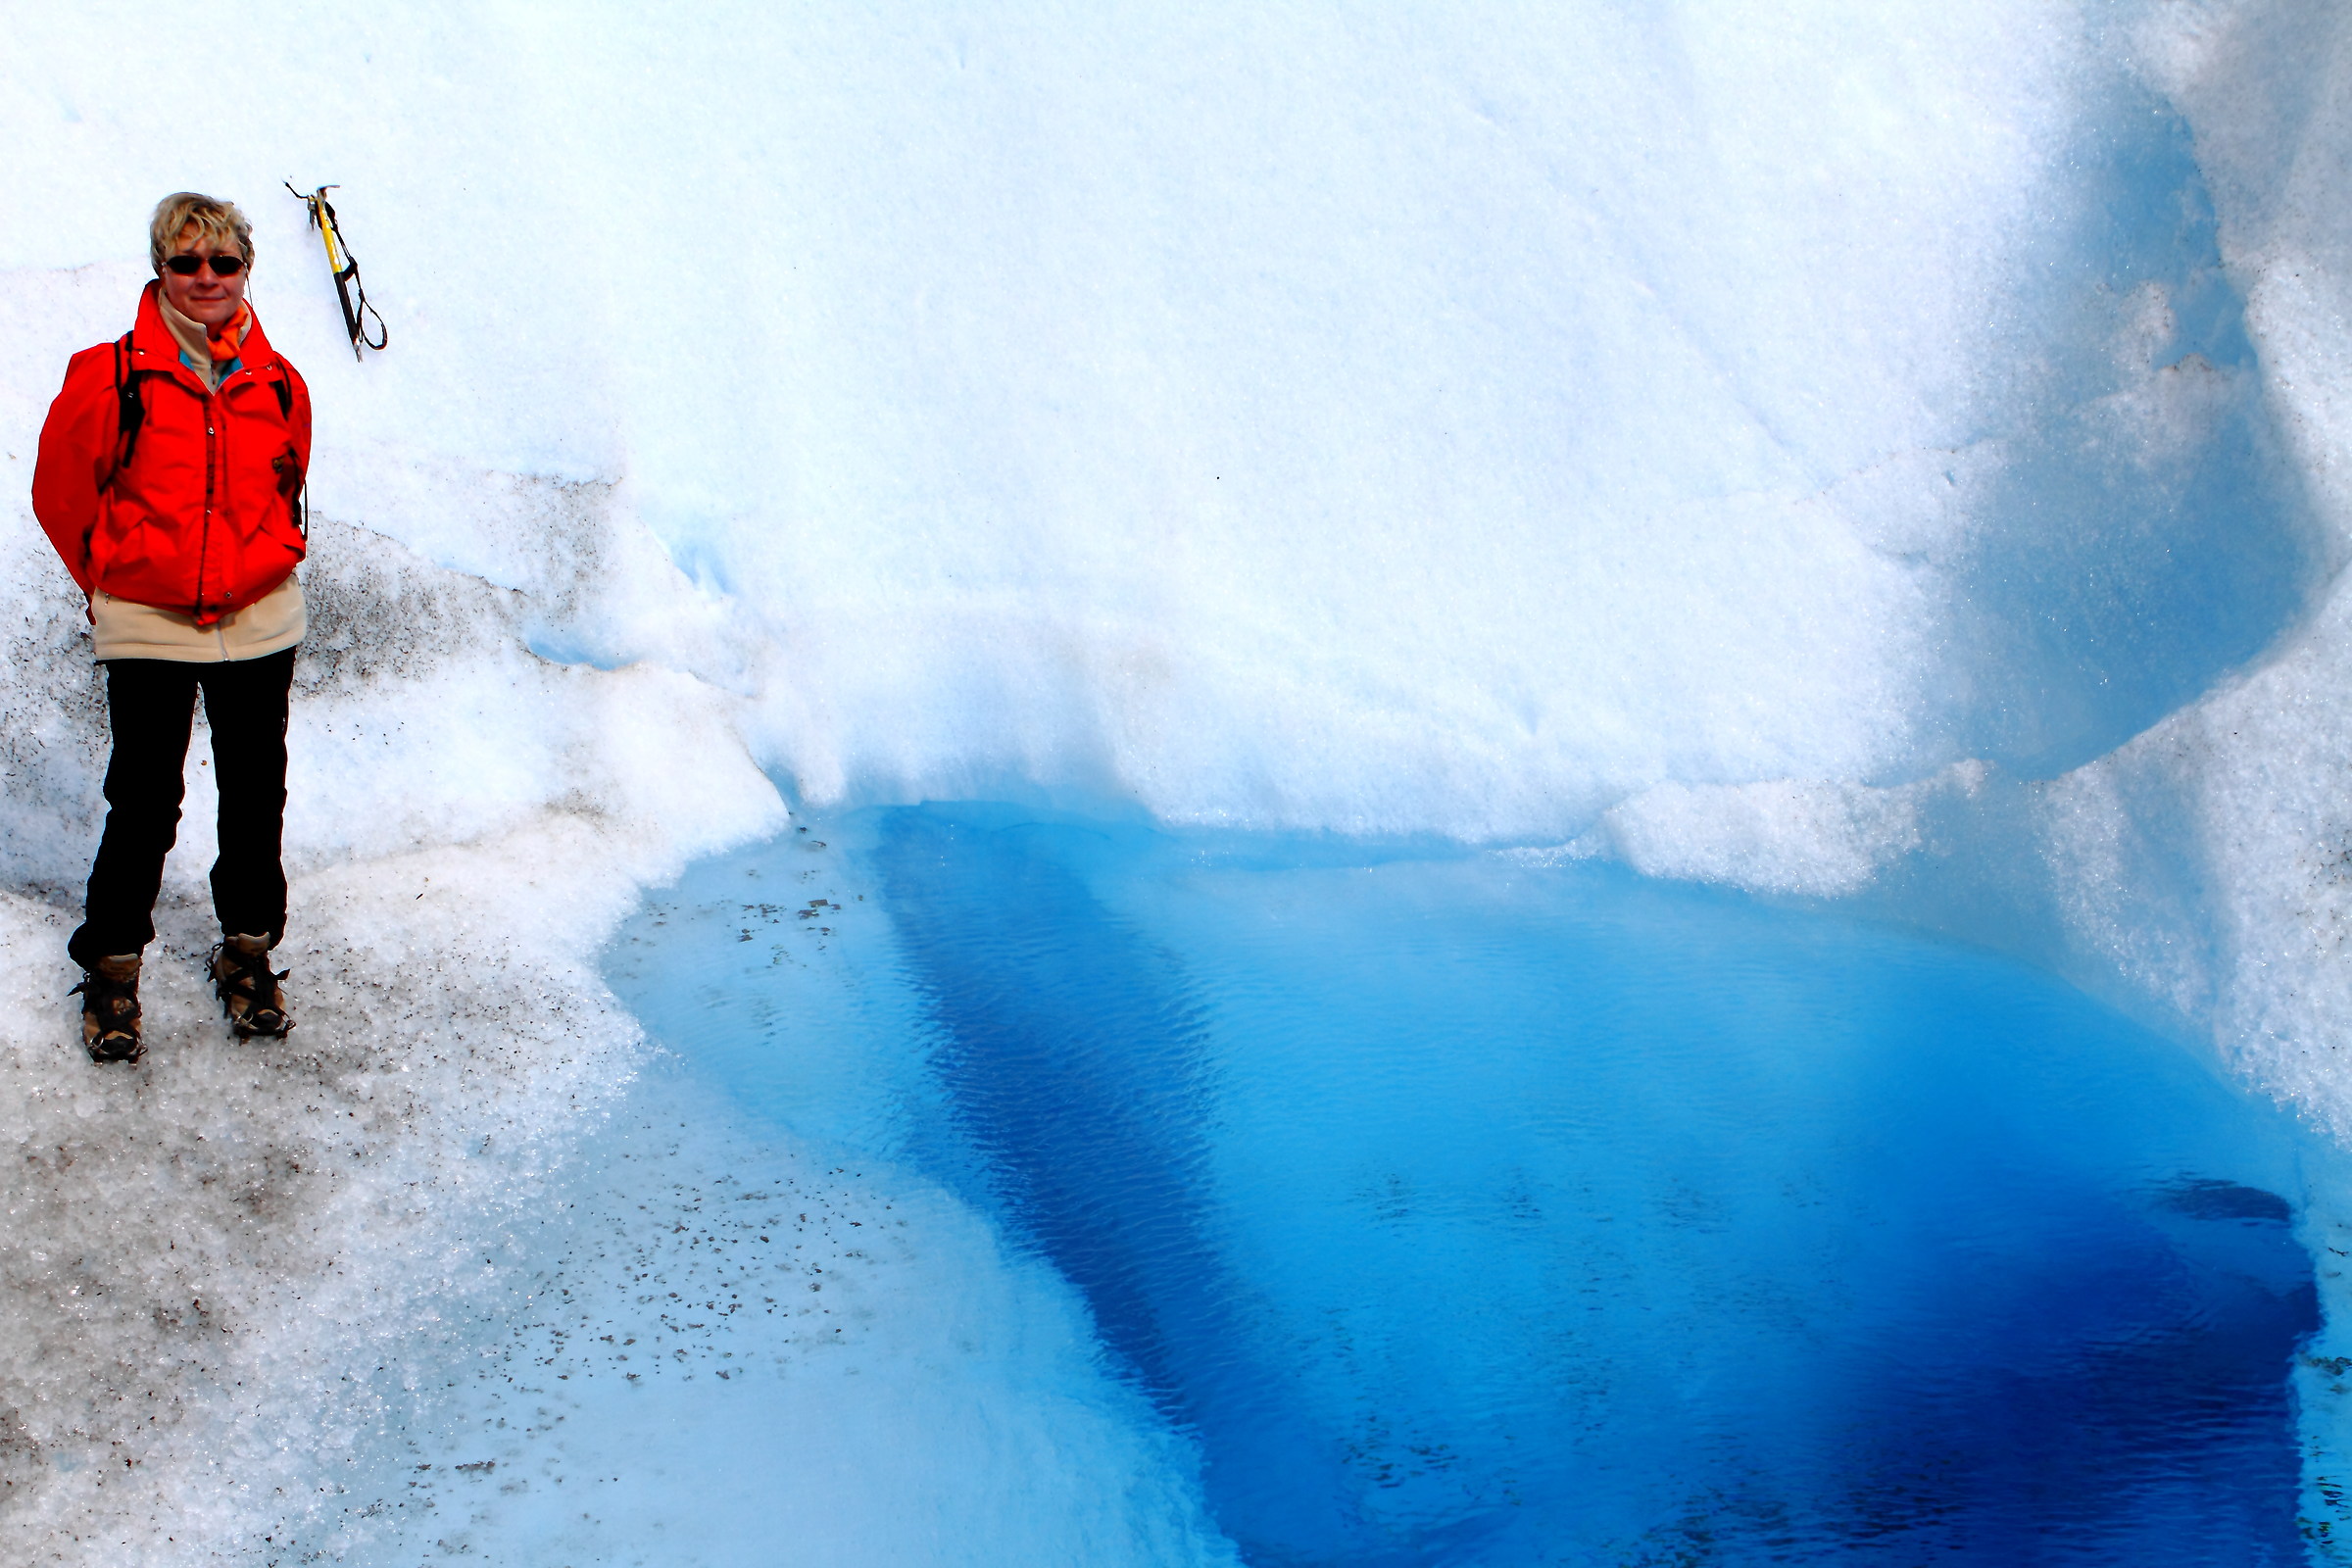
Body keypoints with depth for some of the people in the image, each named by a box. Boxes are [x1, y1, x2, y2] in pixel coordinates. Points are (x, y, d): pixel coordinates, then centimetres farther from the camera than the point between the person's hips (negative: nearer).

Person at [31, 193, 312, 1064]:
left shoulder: (279, 385, 1)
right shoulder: (110, 376, -8)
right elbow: (61, 491, 2)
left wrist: (268, 562, 9)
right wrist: (115, 579, 7)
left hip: (259, 623, 3)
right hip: (146, 629, -3)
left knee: (255, 799, 11)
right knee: (143, 805, 1)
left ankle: (247, 951, 30)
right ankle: (111, 967, 19)